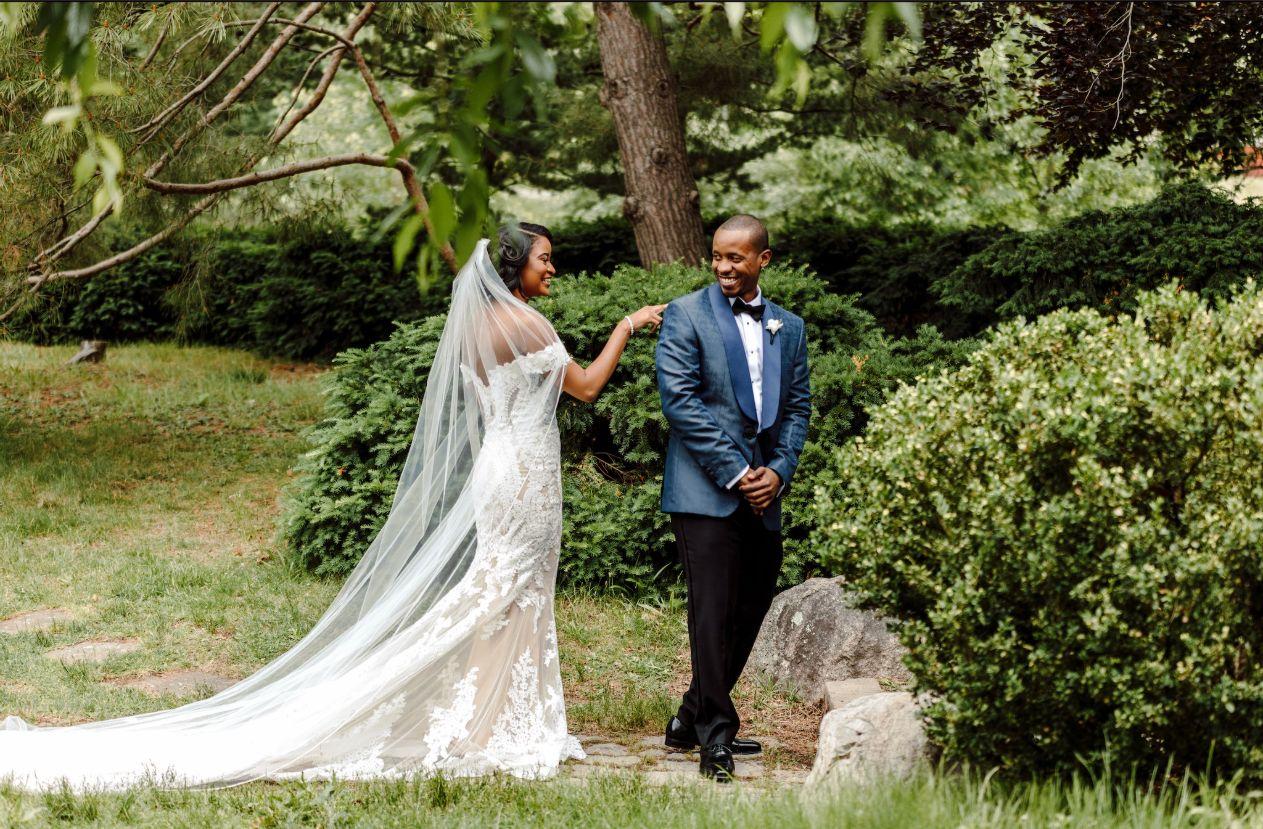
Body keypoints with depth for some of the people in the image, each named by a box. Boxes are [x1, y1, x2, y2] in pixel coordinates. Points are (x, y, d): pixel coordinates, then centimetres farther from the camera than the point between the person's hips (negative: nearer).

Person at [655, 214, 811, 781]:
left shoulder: (788, 327, 15)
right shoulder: (686, 316, -2)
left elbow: (798, 407, 14)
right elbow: (681, 401, -10)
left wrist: (778, 471, -4)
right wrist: (735, 473, -13)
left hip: (763, 498, 6)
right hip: (706, 494, -6)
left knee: (748, 614, 10)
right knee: (713, 616, -9)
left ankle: (691, 722, 23)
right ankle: (715, 736, -3)